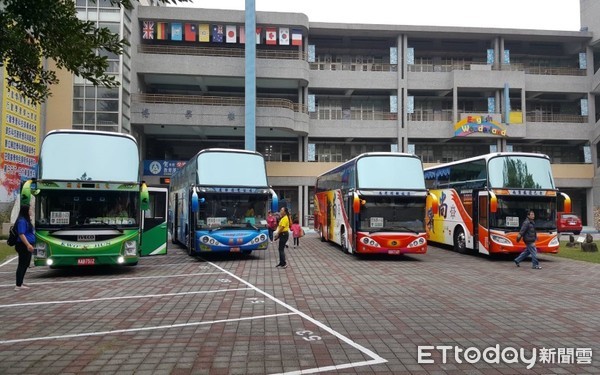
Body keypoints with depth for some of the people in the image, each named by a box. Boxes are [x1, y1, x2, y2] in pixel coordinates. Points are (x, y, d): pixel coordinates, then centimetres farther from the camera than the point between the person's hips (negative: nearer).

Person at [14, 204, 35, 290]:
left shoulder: (26, 220, 16)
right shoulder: (21, 221, -15)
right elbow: (21, 234, -23)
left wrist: (30, 245, 28)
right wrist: (28, 244, -29)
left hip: (27, 246, 10)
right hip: (23, 246, -10)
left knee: (25, 265, 15)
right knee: (22, 265, -7)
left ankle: (20, 283, 22)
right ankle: (18, 285, -5)